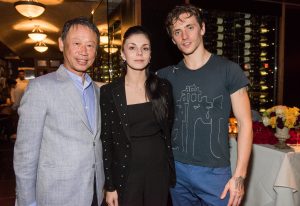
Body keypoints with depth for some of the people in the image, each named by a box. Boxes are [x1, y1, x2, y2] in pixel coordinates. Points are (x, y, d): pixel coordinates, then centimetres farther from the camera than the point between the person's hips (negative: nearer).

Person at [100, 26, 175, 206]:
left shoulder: (163, 87, -1)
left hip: (159, 170, 2)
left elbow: (169, 129, 7)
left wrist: (171, 169, 7)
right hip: (126, 173, -2)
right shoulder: (109, 92, -7)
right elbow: (106, 141, -4)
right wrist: (109, 186, -3)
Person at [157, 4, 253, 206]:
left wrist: (239, 175, -11)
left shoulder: (228, 70, -7)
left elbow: (245, 123, -7)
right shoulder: (166, 76, 2)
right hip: (176, 168, 3)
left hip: (215, 171, -2)